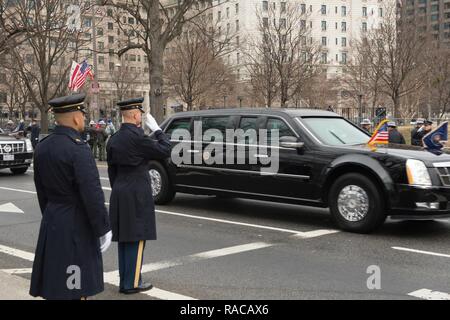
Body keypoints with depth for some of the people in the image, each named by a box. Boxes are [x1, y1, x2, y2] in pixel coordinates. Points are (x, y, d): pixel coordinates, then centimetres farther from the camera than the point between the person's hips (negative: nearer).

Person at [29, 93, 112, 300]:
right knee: (75, 288, 1)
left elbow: (42, 190, 14)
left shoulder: (42, 147, 5)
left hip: (51, 225, 8)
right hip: (76, 228, -8)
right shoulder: (77, 149, -20)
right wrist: (103, 229, -12)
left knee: (54, 285, 17)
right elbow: (92, 195, -21)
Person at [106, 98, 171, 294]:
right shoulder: (137, 136, -16)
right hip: (137, 196, -8)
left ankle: (125, 281, 20)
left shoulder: (114, 139, 9)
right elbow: (165, 151, -11)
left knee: (124, 240, 13)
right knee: (136, 240, -1)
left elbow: (112, 170, 14)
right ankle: (132, 283, 5)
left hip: (119, 195, 8)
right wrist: (156, 129, -2)